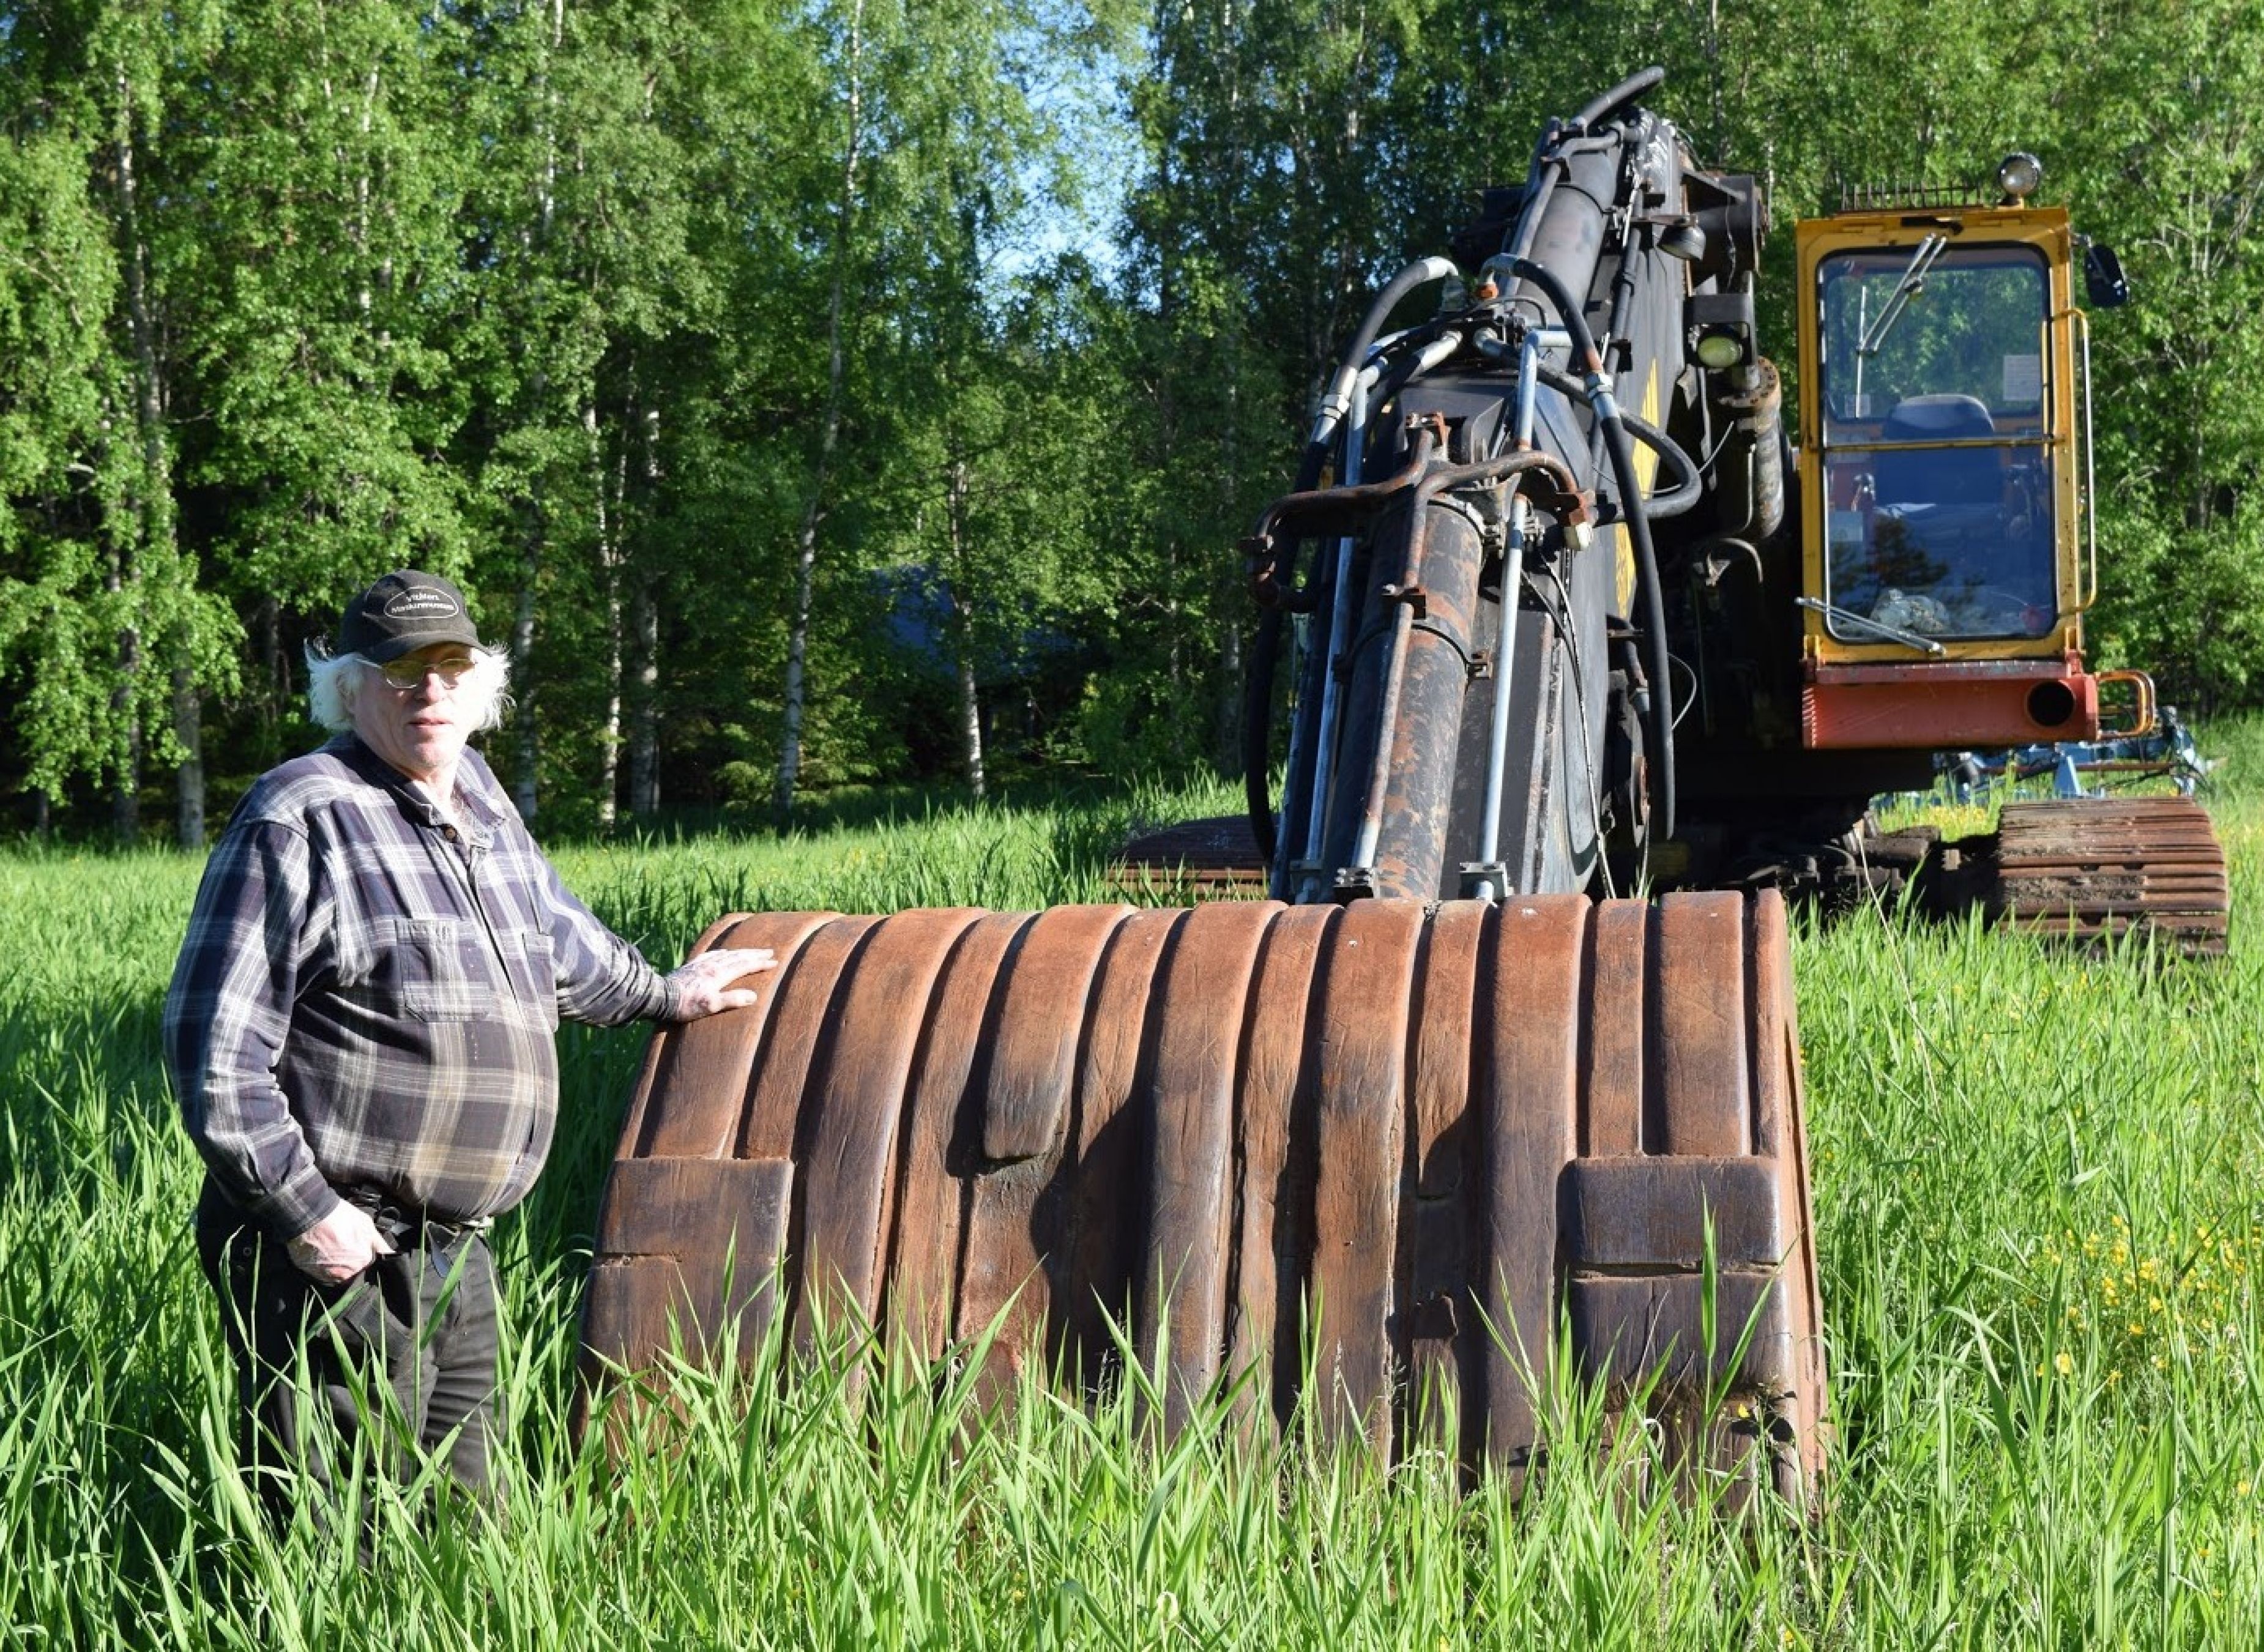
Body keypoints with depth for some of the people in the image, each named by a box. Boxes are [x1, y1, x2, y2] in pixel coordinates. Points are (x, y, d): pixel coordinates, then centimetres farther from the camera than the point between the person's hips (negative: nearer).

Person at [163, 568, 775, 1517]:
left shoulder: (478, 800, 13)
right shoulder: (302, 818, -11)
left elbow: (553, 934, 34)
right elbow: (213, 1046, -15)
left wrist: (663, 994, 45)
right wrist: (303, 1211, -19)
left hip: (455, 1252, 8)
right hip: (331, 1254, -8)